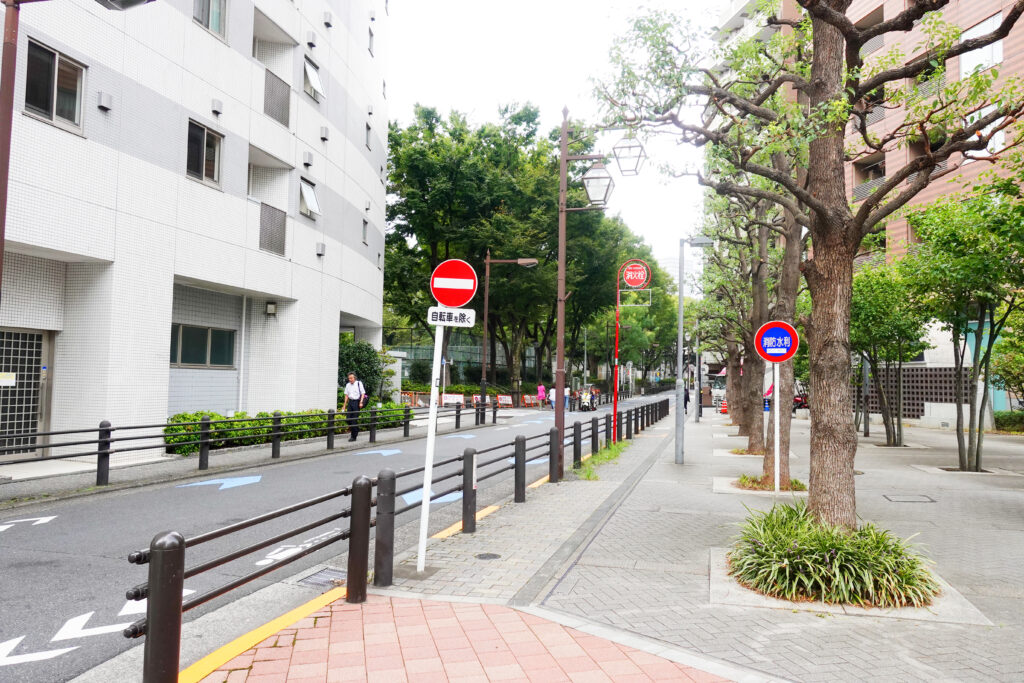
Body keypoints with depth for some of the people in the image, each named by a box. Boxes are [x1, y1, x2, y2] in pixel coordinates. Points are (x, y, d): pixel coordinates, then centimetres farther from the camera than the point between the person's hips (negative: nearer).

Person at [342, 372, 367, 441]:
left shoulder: (359, 383, -5)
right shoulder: (348, 385, 9)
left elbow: (363, 393, -5)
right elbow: (346, 395, 14)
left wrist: (361, 402, -15)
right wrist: (344, 405, 11)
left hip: (356, 402, -5)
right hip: (350, 402, 5)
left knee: (354, 419, -4)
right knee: (348, 419, 1)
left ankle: (353, 436, 3)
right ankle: (352, 430, 28)